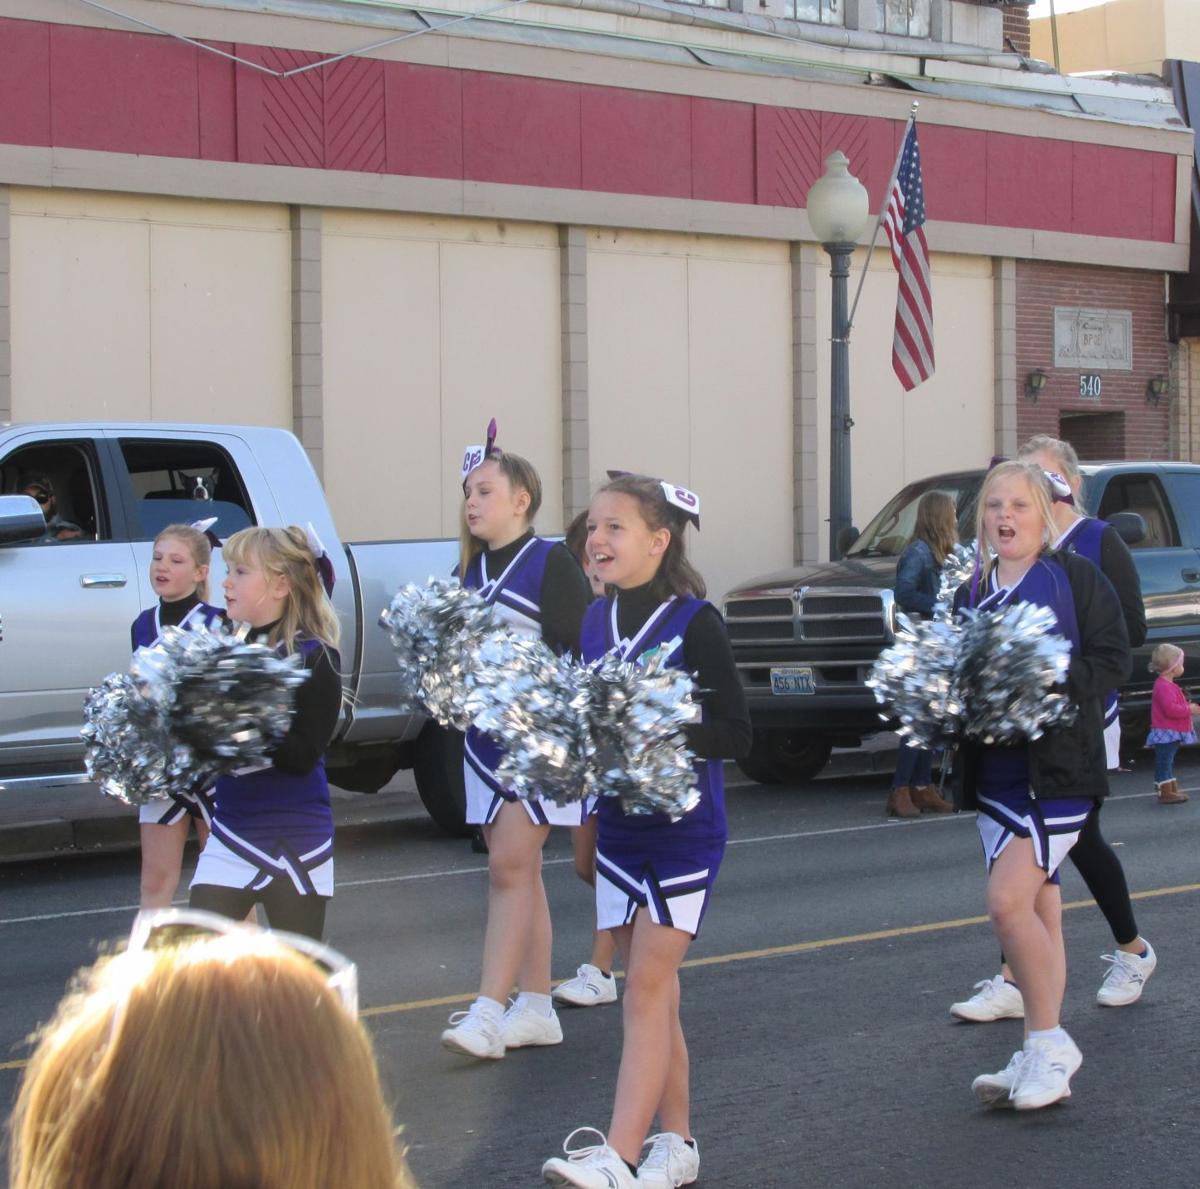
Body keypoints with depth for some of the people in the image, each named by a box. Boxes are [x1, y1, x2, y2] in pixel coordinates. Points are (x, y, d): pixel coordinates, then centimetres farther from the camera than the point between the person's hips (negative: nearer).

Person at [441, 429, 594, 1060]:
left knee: (509, 866, -12)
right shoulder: (469, 569, 13)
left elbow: (579, 651, -11)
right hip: (486, 732, 7)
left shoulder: (550, 561, -8)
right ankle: (536, 1008, 16)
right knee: (519, 871, 10)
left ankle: (488, 1011, -13)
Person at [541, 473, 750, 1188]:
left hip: (684, 830, -6)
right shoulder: (596, 620, 6)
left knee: (646, 992, -11)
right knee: (656, 994, 11)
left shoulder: (694, 621, -12)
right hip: (618, 826, 6)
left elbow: (737, 734, -14)